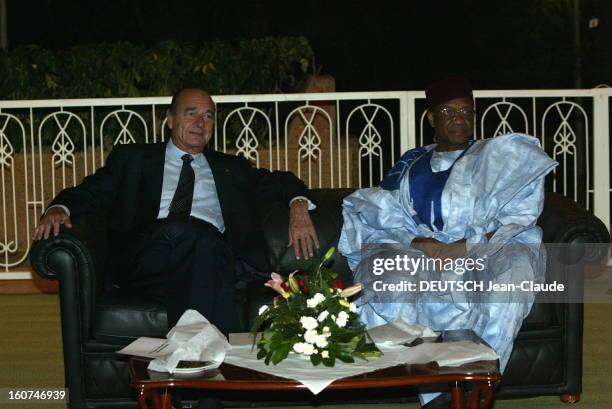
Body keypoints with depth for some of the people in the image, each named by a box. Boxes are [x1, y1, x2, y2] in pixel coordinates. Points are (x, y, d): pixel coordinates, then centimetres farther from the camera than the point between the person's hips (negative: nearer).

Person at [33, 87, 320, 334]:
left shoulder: (230, 168, 32)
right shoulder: (132, 158, 26)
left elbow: (280, 181, 33)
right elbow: (91, 191, 18)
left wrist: (298, 206, 9)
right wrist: (59, 209, -5)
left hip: (214, 258, 2)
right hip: (152, 253, -1)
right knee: (189, 228, -37)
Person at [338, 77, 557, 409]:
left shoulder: (499, 157, 18)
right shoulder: (411, 164, 24)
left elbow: (520, 214, 2)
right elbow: (382, 213, 8)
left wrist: (468, 246, -14)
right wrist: (418, 243, -13)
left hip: (484, 254, -1)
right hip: (420, 254, 2)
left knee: (515, 262, -36)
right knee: (393, 281, -33)